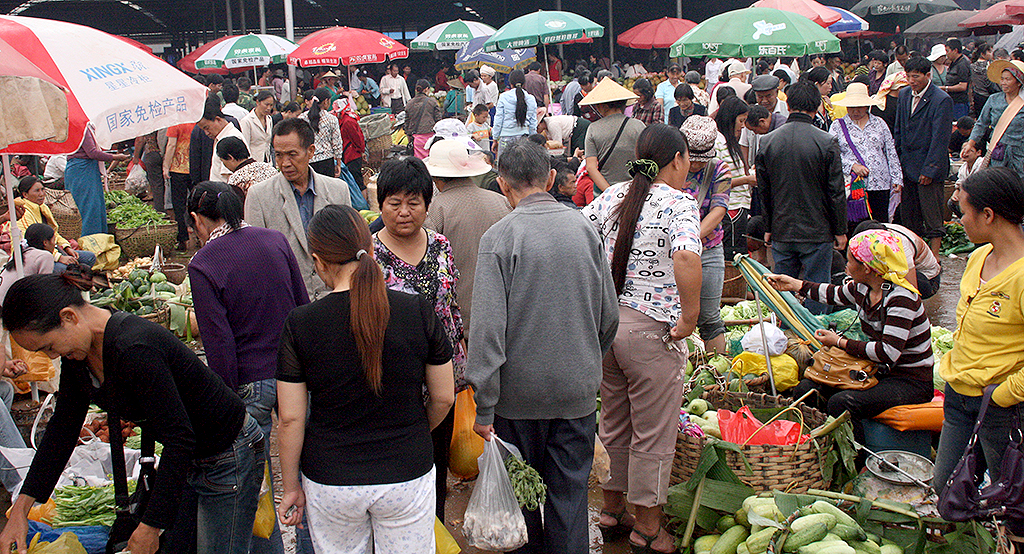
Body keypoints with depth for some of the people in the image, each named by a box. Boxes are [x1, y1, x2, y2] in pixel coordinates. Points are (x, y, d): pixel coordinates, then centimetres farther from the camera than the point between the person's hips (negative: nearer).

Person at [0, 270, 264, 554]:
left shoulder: (134, 349, -33)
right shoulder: (79, 352, -3)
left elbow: (180, 440, -29)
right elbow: (63, 426, 7)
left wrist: (151, 526, -24)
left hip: (227, 461, -9)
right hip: (189, 461, 9)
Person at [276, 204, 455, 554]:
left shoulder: (299, 325, -12)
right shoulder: (418, 312, -10)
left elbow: (291, 419, -8)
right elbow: (443, 398, -1)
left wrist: (291, 486, 6)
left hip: (330, 482, 0)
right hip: (408, 474, 1)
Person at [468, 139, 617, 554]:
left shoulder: (499, 238, -12)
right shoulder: (584, 229, -1)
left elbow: (487, 328, -16)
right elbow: (608, 315, 6)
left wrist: (484, 408, -11)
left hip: (519, 391, -2)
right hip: (577, 390, 3)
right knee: (570, 493, 12)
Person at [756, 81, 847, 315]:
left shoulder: (767, 141, -2)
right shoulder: (827, 142, -12)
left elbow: (763, 190, 6)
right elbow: (836, 192, -7)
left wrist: (768, 228, 16)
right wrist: (840, 230, 3)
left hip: (781, 232, 3)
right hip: (817, 232, -3)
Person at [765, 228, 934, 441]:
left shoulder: (901, 299, -22)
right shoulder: (862, 288, 2)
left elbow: (888, 353, -29)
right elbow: (835, 294, 25)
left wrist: (840, 343, -19)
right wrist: (794, 284, 30)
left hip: (911, 382, -8)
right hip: (879, 373, 8)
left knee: (841, 403, -31)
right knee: (805, 389, -8)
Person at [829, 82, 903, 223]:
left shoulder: (879, 123, 15)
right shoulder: (838, 126, 8)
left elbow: (891, 153, 15)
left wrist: (897, 179, 7)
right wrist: (851, 166, -16)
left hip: (880, 185, 2)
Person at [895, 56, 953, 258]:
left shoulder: (942, 100, -13)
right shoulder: (904, 94, 9)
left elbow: (940, 139, -15)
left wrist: (929, 169, -16)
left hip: (929, 167, -6)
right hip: (906, 165, 6)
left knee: (932, 216, 0)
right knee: (908, 215, 9)